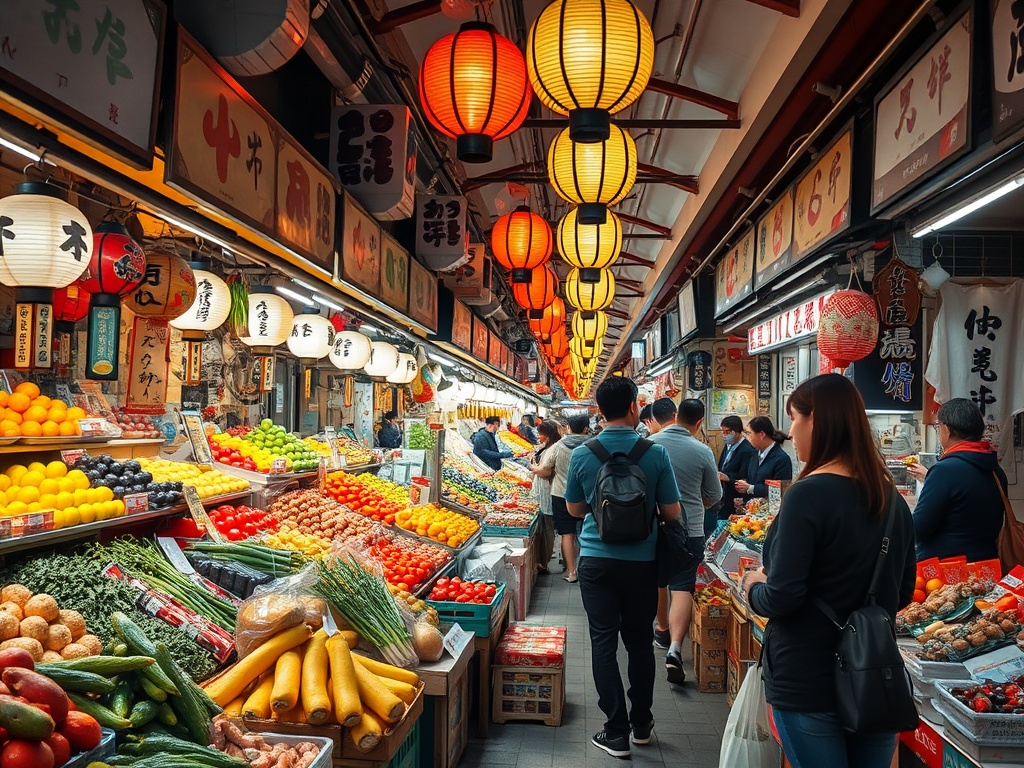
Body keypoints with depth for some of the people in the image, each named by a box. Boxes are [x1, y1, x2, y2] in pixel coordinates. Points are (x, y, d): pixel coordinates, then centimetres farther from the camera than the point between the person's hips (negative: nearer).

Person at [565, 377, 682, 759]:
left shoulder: (582, 455, -6)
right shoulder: (655, 453, -10)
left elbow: (574, 509, 6)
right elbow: (672, 512, -4)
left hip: (597, 559, 0)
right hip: (641, 561, 0)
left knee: (604, 642, 7)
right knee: (639, 641, 15)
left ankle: (617, 731, 11)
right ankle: (641, 723, 29)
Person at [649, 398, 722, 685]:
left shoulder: (650, 444, -5)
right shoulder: (703, 452, -10)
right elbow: (714, 496, 3)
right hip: (689, 528, -3)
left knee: (657, 582, 20)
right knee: (682, 587, -3)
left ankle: (663, 629, 38)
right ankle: (675, 647, -17)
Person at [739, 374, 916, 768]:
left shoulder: (808, 494, -20)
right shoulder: (892, 498, 2)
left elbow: (781, 598, -21)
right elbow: (903, 591, 13)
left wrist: (753, 587, -1)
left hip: (809, 682, -6)